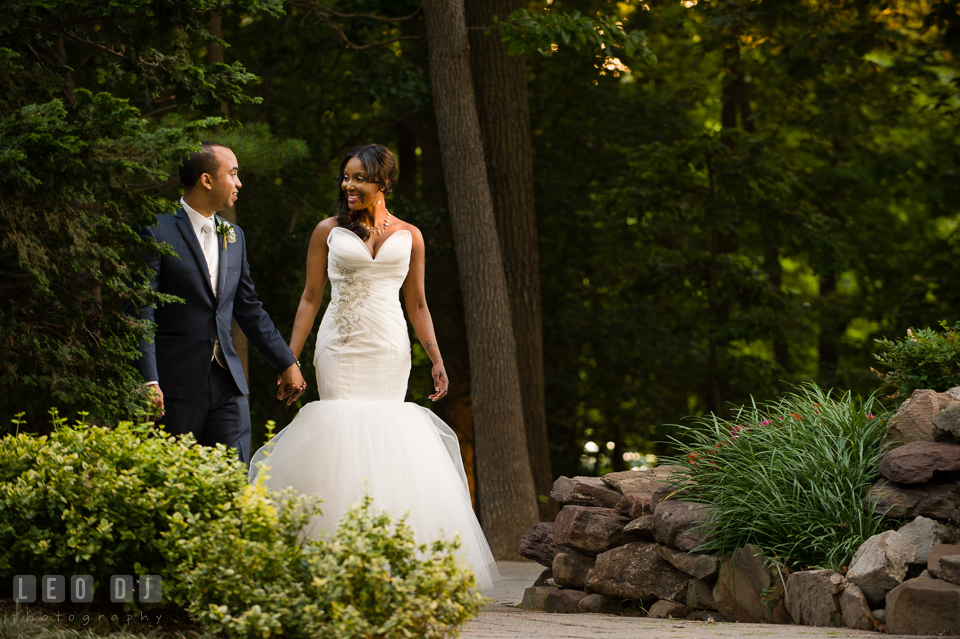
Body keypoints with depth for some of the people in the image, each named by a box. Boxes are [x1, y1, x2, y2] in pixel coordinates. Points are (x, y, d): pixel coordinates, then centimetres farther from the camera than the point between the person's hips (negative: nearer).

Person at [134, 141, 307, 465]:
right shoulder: (156, 232, -7)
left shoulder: (233, 236, 14)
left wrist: (287, 362, 21)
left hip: (228, 382, 5)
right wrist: (148, 382, -20)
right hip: (176, 383, -5)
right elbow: (142, 312, -12)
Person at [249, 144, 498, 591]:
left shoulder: (408, 237, 10)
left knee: (384, 438, -5)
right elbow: (310, 298, 7)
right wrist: (289, 360, 0)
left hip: (389, 350, 1)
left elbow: (417, 305, 14)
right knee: (343, 435, -10)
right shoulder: (329, 232, 7)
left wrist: (436, 359, 5)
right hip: (340, 349, -1)